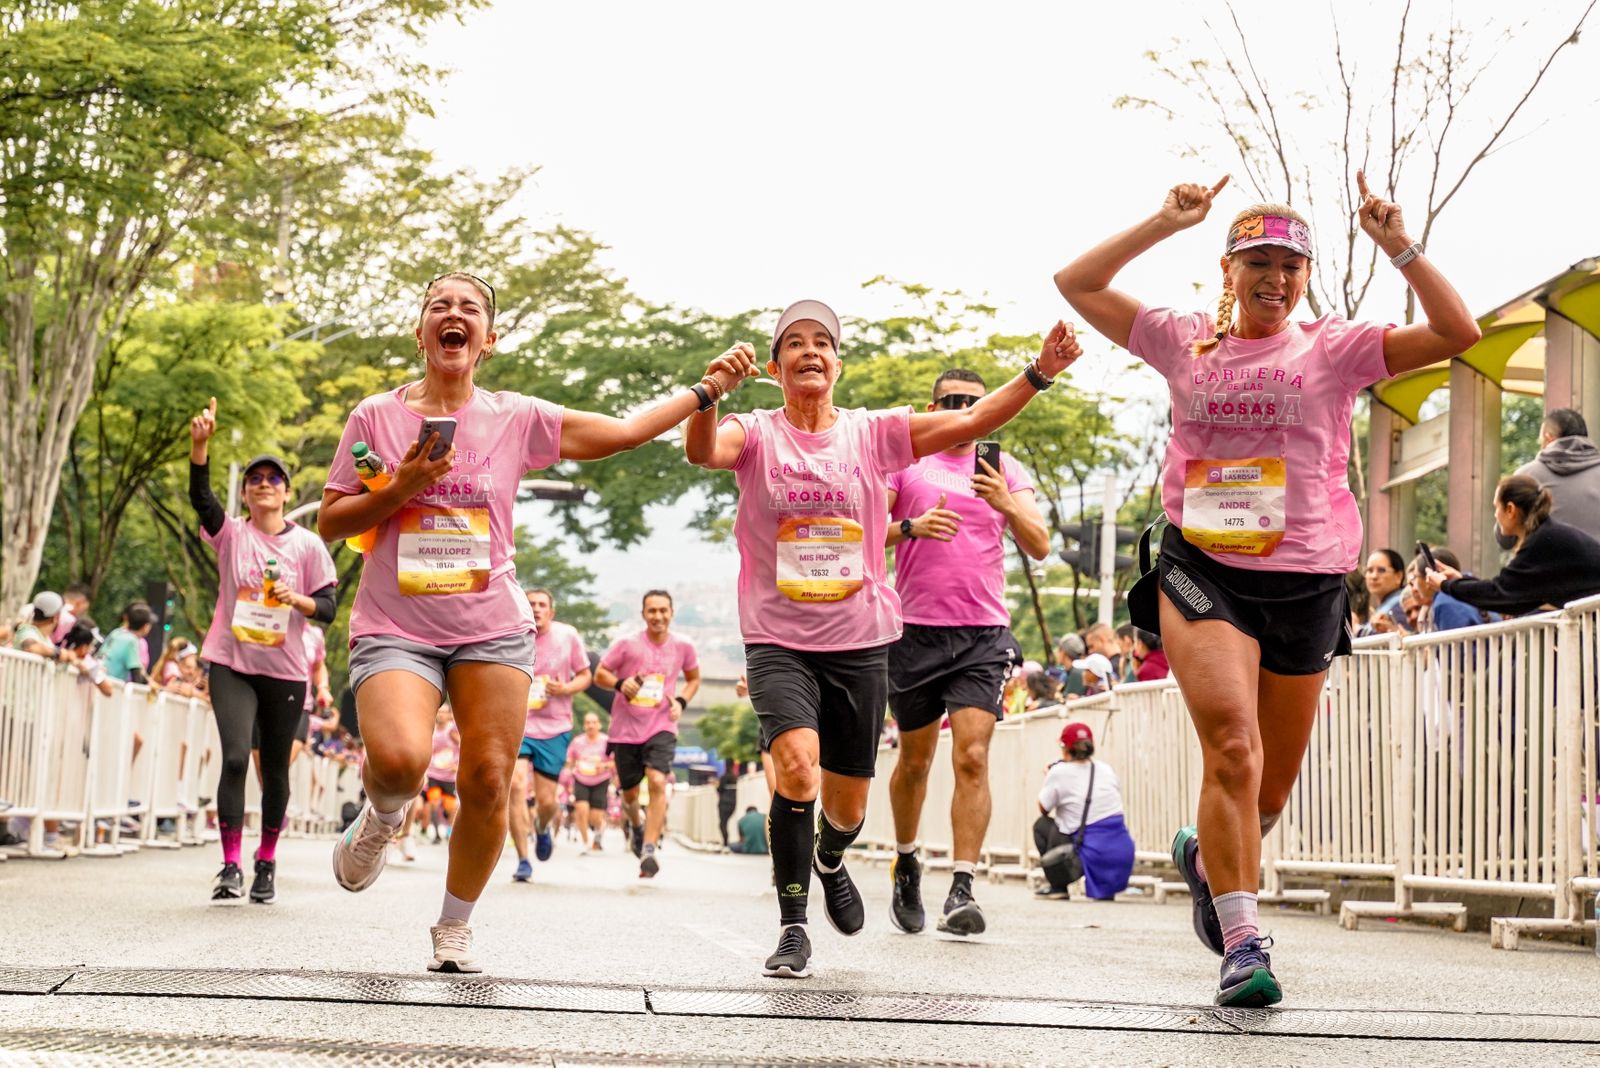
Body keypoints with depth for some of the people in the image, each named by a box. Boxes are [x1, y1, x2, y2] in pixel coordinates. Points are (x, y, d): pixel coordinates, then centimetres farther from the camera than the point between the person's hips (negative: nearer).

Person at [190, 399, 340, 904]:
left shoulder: (308, 545, 3)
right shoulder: (231, 534, 1)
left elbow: (329, 607, 1)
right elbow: (200, 495, -17)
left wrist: (297, 599, -20)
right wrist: (200, 445, -33)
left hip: (285, 670, 1)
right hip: (231, 663, -1)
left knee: (276, 769, 8)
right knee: (235, 757, -16)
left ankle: (266, 864, 22)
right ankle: (230, 866, -12)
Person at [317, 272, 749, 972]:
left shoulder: (517, 418, 5)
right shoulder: (375, 417, 3)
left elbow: (624, 432, 9)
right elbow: (330, 523, 5)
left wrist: (706, 389, 6)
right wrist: (401, 487, -11)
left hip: (492, 630, 2)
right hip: (394, 627, -2)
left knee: (487, 784, -4)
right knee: (399, 760, -27)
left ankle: (455, 928, 17)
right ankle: (381, 818, 11)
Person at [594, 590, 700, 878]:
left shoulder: (683, 646, 0)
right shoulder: (627, 644, -6)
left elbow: (694, 678, 17)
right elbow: (599, 674, 1)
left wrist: (681, 701, -1)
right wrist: (620, 684, -19)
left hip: (661, 727, 0)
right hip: (626, 728, 0)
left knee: (657, 782, -22)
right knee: (629, 793, 9)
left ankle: (649, 850, -19)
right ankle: (636, 823, 45)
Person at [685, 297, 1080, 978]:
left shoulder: (873, 433, 2)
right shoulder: (756, 435, -2)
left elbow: (971, 420, -5)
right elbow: (702, 451, -23)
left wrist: (1040, 372, -18)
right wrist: (711, 390, -43)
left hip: (860, 642, 2)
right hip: (778, 640, -2)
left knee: (847, 807, 10)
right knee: (798, 763, -27)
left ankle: (829, 859, 48)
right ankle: (792, 928, -11)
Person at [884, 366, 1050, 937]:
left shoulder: (1004, 469, 11)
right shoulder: (905, 460, 7)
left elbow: (1040, 546, 2)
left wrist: (1006, 503, -16)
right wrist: (910, 527, -17)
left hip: (984, 633, 0)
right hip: (916, 631, 0)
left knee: (972, 759, -14)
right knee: (915, 760, 11)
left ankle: (961, 890, -16)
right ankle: (906, 864, 34)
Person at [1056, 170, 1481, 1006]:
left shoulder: (1334, 350, 4)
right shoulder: (1187, 343, 7)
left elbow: (1458, 333, -6)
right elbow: (1077, 284, 5)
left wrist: (1397, 247, -12)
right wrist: (1166, 223, -2)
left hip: (1306, 583, 2)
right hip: (1203, 570, -2)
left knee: (1272, 783, 11)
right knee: (1232, 749, -21)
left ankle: (1207, 858, 43)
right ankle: (1242, 942, -17)